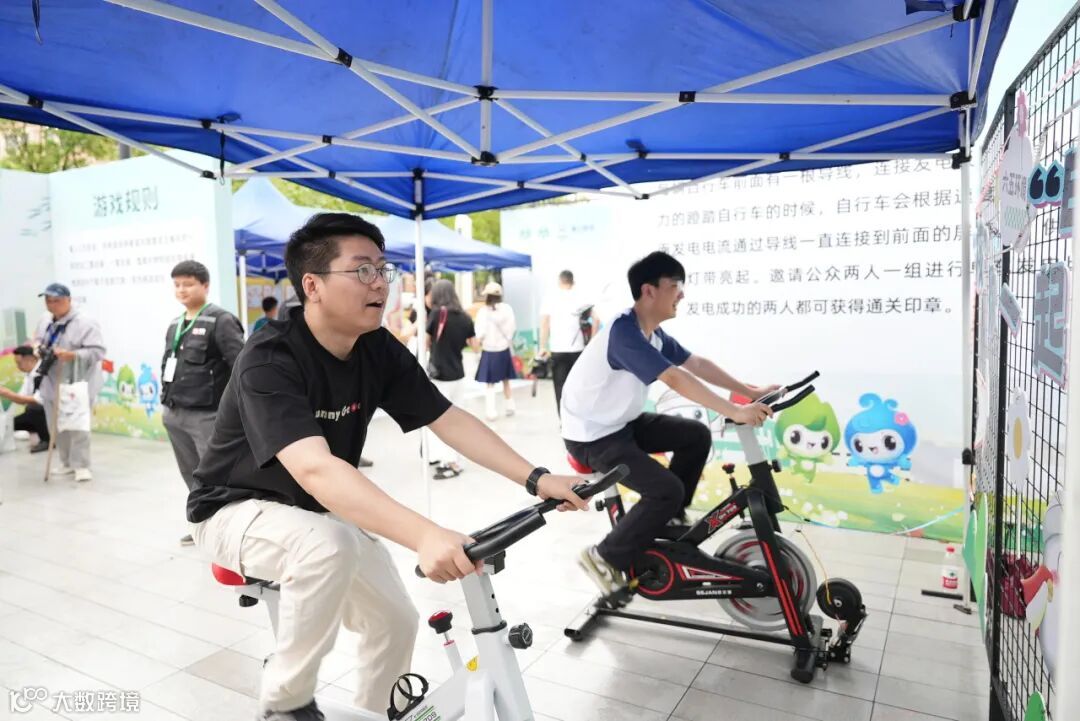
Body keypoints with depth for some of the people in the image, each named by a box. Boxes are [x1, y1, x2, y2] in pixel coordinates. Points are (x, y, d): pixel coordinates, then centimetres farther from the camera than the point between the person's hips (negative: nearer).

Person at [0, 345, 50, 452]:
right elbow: (23, 399, 7)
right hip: (37, 411, 9)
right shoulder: (28, 374, 4)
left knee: (33, 407, -32)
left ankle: (47, 440, -13)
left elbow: (38, 400, -28)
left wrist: (9, 394, -25)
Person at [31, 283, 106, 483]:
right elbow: (37, 339, 24)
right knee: (56, 426, 15)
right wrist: (38, 347, 1)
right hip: (52, 382, 8)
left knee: (77, 426, -3)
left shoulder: (85, 322, -17)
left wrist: (71, 355, -32)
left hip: (77, 384, -8)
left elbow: (97, 351, -22)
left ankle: (81, 465, 7)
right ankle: (67, 462, 29)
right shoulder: (45, 321, 8)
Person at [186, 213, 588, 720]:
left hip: (322, 510, 6)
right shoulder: (269, 360, -31)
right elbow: (315, 469, -44)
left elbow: (450, 421, -13)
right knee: (329, 544, -35)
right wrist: (424, 536, -57)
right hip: (239, 509, -6)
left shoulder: (380, 351, -11)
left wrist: (536, 479, -24)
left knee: (396, 623, -1)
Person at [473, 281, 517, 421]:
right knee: (505, 380, 20)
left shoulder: (483, 311, -14)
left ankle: (491, 411, 1)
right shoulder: (507, 308, -7)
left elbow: (480, 333, -15)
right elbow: (513, 327, -3)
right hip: (504, 349, 3)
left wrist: (478, 344, 3)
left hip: (489, 351, -3)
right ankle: (509, 406, 28)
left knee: (490, 383, 6)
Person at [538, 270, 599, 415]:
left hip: (557, 350, -2)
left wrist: (543, 347, -7)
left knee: (560, 386, 4)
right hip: (578, 349, 2)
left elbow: (544, 323, -9)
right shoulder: (581, 298, 7)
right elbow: (596, 320, -3)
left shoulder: (550, 299, 2)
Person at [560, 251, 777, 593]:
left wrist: (751, 391, 0)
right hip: (592, 435, -9)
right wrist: (735, 412, -36)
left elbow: (697, 364, 5)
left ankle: (669, 518, 20)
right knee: (668, 490, -18)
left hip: (622, 423, 9)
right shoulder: (624, 332, -27)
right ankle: (604, 558, -3)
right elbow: (676, 379, -35)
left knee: (697, 435, 6)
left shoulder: (654, 334, 4)